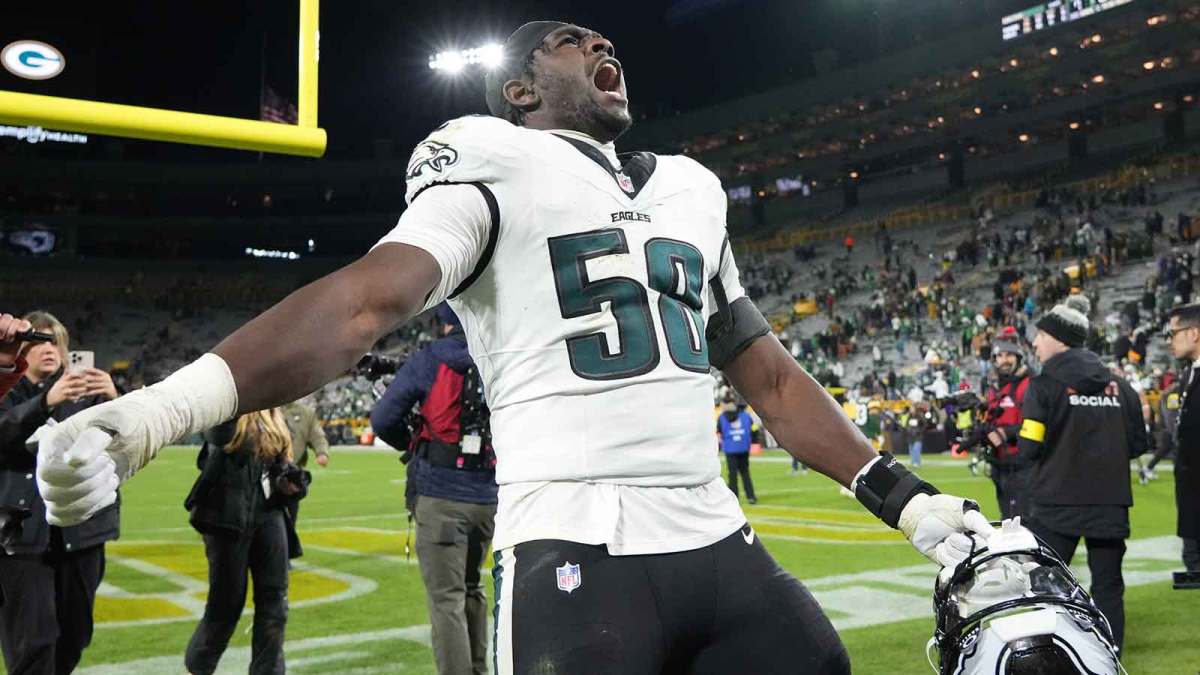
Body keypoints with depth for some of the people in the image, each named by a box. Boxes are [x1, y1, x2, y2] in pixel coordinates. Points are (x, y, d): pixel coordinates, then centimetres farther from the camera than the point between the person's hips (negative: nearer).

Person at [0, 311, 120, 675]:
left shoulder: (83, 392, 11)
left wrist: (115, 400, -25)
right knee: (32, 641, -7)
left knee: (74, 635, 9)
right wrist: (47, 401, -35)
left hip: (81, 527, 3)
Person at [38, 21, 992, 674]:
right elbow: (371, 297, -16)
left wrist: (904, 497, 19)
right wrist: (169, 405, -32)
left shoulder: (689, 189, 20)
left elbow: (770, 375, 23)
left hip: (718, 544, 6)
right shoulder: (495, 166, 1)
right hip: (577, 552, -6)